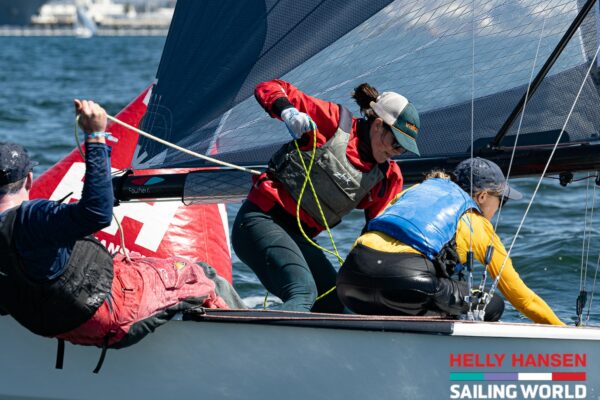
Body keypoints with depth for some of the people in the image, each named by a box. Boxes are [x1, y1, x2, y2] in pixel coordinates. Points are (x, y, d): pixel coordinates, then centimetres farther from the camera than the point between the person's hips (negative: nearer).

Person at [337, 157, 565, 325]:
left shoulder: (419, 189, 32)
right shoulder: (479, 226, 20)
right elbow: (516, 291, 26)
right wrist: (560, 328, 37)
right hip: (405, 280, -5)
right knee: (491, 306, 12)